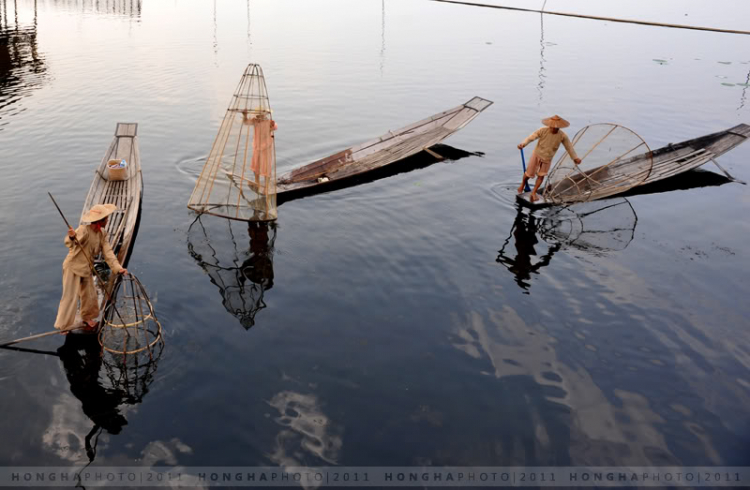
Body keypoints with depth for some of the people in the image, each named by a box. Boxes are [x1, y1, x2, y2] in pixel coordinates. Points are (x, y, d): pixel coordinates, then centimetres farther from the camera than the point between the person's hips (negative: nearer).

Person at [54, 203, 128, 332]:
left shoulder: (101, 234, -2)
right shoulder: (84, 230, -26)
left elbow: (108, 252, -7)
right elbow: (70, 244, -42)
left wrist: (117, 267, -19)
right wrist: (71, 237, -67)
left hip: (87, 269, 7)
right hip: (72, 267, -7)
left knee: (89, 295, 17)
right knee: (70, 297, -4)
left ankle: (87, 317, 42)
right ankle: (63, 325, 12)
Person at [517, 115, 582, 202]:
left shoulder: (562, 136, -17)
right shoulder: (543, 131, -23)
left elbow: (569, 146, -5)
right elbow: (531, 137, -22)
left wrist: (575, 158, 4)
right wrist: (523, 144, -40)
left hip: (548, 159, 1)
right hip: (537, 155, -1)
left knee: (541, 175, 2)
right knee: (529, 173, 8)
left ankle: (534, 192, 18)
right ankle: (523, 184, 39)